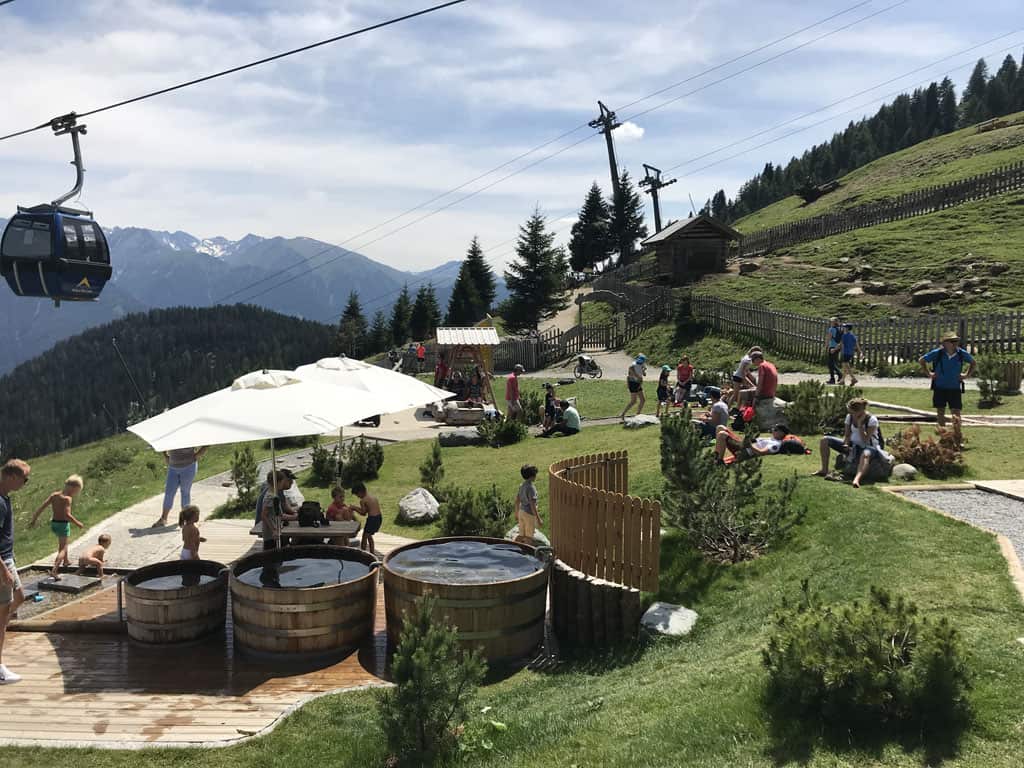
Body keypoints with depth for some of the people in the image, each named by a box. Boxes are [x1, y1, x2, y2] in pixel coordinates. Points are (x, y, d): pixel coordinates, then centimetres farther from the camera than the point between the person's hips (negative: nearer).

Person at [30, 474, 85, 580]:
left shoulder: (54, 495, 2)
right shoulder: (67, 498, -18)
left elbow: (42, 507, -1)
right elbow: (67, 515, -26)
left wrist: (34, 519, 5)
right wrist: (77, 522, -14)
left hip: (53, 523, 8)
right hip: (63, 524, -8)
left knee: (62, 542, 32)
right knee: (63, 549, -4)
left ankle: (65, 561, 51)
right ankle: (54, 571, -20)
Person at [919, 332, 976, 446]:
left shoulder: (962, 353, -6)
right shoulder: (937, 353, -10)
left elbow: (972, 362, 16)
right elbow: (922, 360, 6)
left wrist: (967, 374, 4)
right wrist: (929, 373, 1)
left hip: (955, 388, 0)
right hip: (939, 388, 0)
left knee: (956, 413, -8)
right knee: (940, 413, 8)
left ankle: (957, 439, -4)